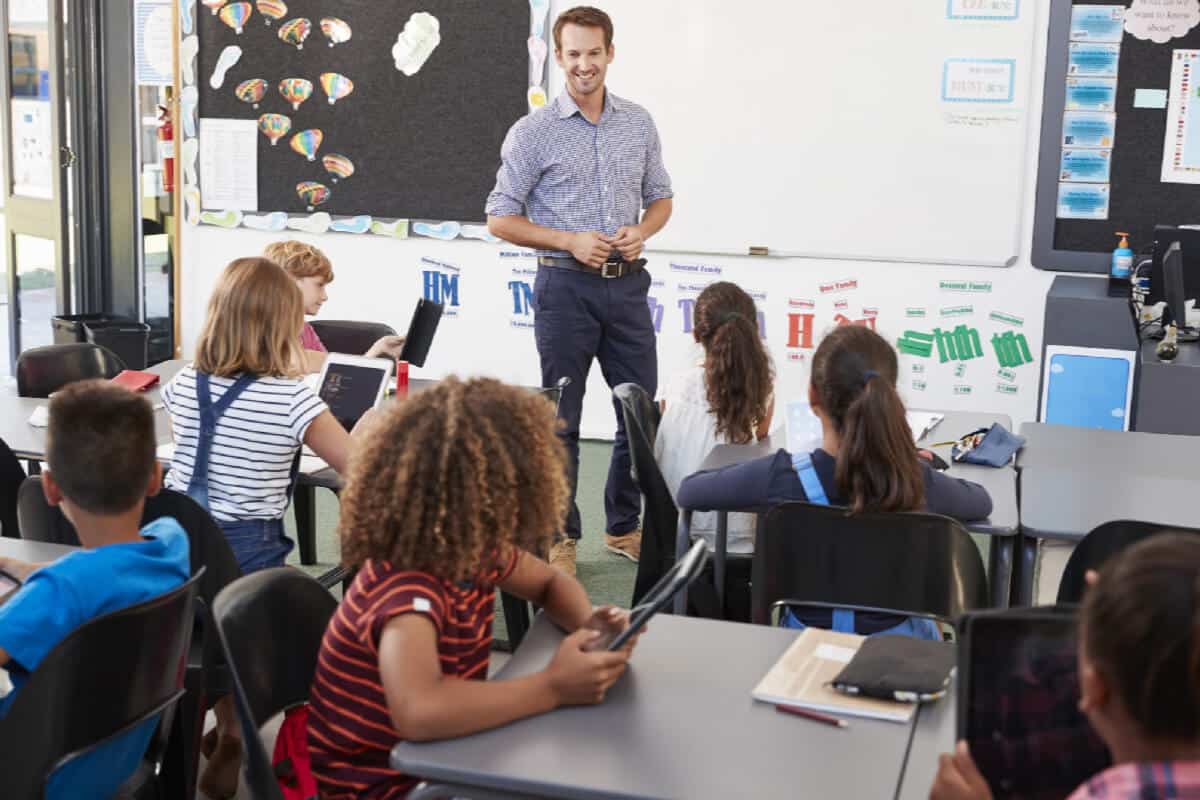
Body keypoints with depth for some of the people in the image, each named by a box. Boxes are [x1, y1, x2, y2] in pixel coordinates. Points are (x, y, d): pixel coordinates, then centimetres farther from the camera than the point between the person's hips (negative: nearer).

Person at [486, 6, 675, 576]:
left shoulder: (639, 124, 7)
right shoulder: (533, 132, -5)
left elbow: (660, 198, 16)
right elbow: (500, 218, -4)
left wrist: (641, 232, -6)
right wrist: (570, 241, -15)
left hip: (627, 283, 4)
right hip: (566, 286, -4)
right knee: (561, 420, 3)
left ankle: (624, 527, 25)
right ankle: (559, 537, 16)